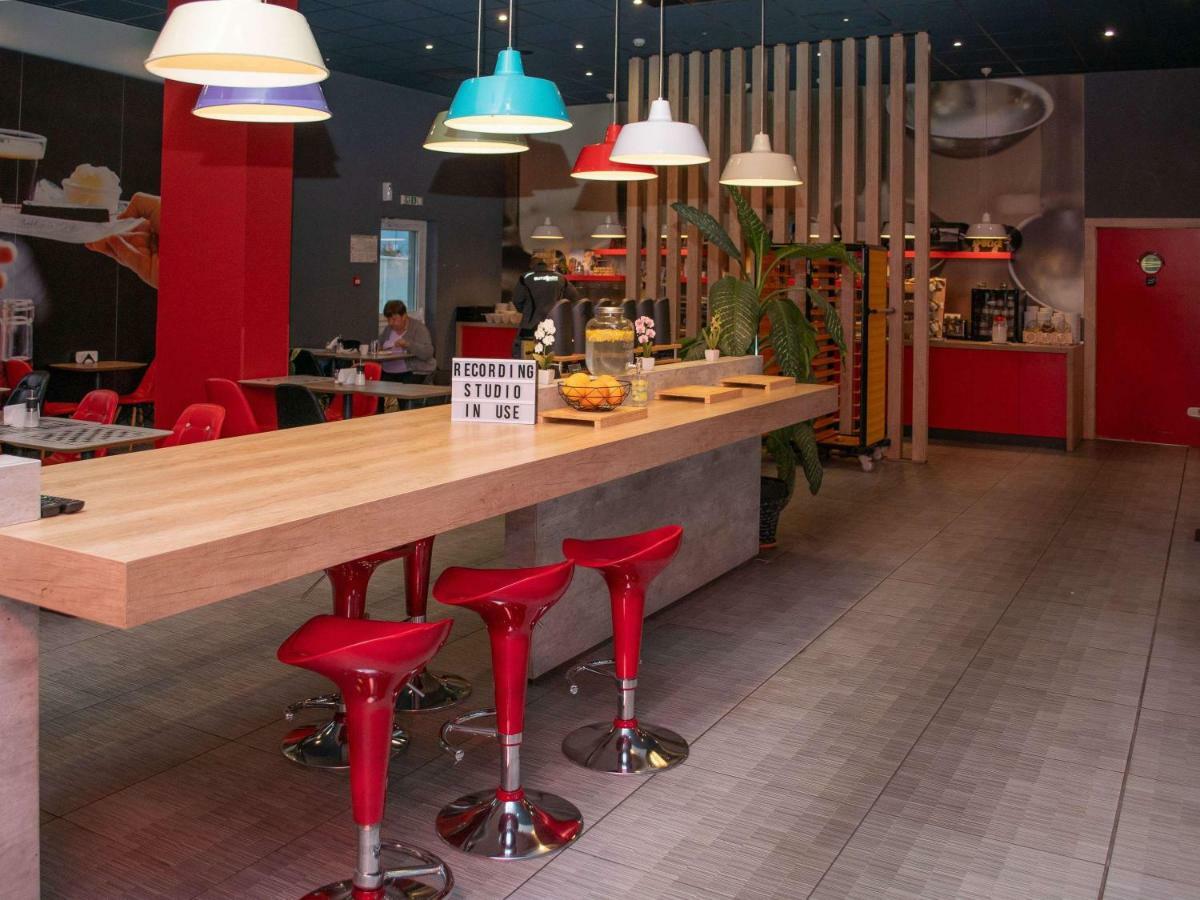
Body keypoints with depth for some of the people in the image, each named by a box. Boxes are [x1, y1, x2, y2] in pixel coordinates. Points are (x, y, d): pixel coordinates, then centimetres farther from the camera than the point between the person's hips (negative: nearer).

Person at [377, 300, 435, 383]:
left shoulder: (418, 328, -3)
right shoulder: (387, 330, 14)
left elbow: (427, 353, -14)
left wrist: (408, 344, -27)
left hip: (413, 373, -5)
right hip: (388, 373, 5)